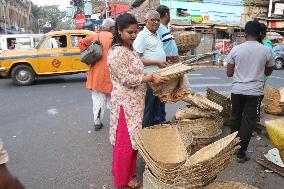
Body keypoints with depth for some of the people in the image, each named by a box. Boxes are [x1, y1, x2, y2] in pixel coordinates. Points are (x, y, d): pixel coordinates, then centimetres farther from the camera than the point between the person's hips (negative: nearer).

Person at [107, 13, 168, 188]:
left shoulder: (130, 49, 11)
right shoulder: (117, 52, -19)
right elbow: (127, 79, -22)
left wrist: (150, 76, 7)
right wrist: (151, 77, -18)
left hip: (135, 101, 9)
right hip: (125, 102, -9)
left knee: (132, 137, 19)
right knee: (125, 139, 4)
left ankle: (127, 169, 38)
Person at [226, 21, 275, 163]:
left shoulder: (236, 49, -5)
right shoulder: (266, 51, -5)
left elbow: (229, 73, -1)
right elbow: (269, 72, 9)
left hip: (237, 90, 1)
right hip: (255, 91, -1)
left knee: (235, 118, 17)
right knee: (248, 122, 6)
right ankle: (241, 154, 11)